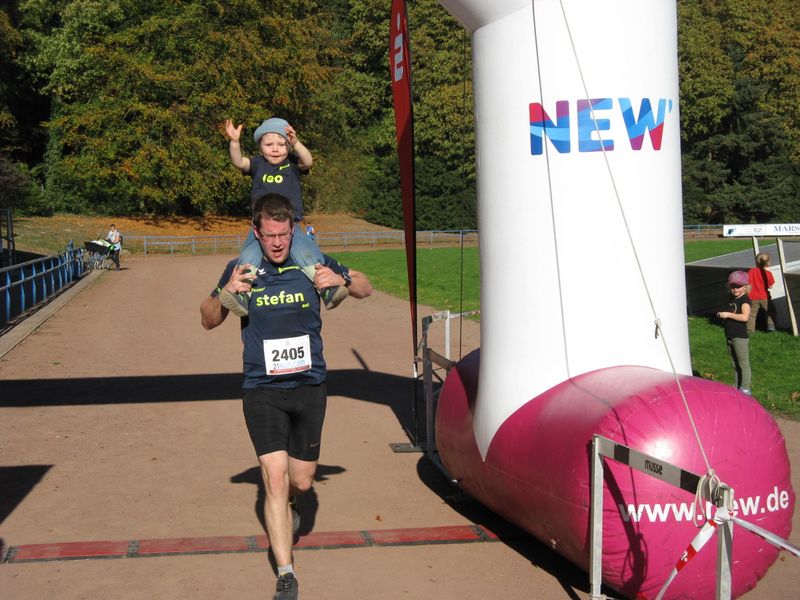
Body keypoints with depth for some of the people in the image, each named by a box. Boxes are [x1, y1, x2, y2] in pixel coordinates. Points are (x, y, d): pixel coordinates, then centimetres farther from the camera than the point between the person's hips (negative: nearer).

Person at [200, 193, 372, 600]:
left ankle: (283, 509, 47)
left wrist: (341, 280, -12)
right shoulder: (241, 270, -1)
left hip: (309, 387, 2)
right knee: (275, 477, -11)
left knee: (301, 481, 10)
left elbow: (366, 289, 11)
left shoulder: (312, 263, -1)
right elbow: (208, 321, 9)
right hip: (262, 390, -1)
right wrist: (226, 293, -12)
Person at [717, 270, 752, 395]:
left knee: (743, 363, -1)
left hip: (740, 337, -9)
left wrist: (728, 314, -27)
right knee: (735, 364, 16)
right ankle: (737, 387, 24)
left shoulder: (744, 300, -15)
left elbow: (744, 317, -31)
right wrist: (722, 315, 10)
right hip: (730, 337, 9)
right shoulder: (731, 299, 13)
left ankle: (745, 388, 4)